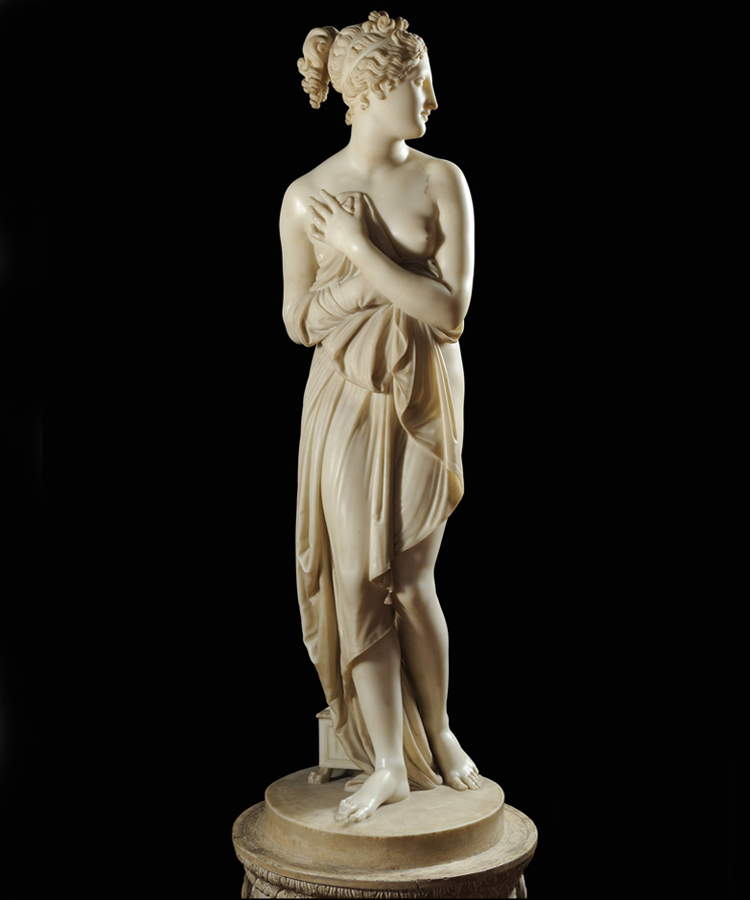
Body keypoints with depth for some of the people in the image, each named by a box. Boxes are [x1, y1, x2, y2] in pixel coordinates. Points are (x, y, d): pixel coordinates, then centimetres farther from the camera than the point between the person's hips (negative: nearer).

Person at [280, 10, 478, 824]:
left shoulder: (441, 182, -3)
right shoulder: (307, 198, -3)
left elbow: (451, 312, -11)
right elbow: (300, 322, 0)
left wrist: (363, 251, -16)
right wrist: (392, 275, -11)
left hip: (423, 403, 0)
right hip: (347, 405, 1)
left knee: (410, 581, 4)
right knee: (357, 581, 3)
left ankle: (438, 731, 32)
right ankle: (390, 764, 20)